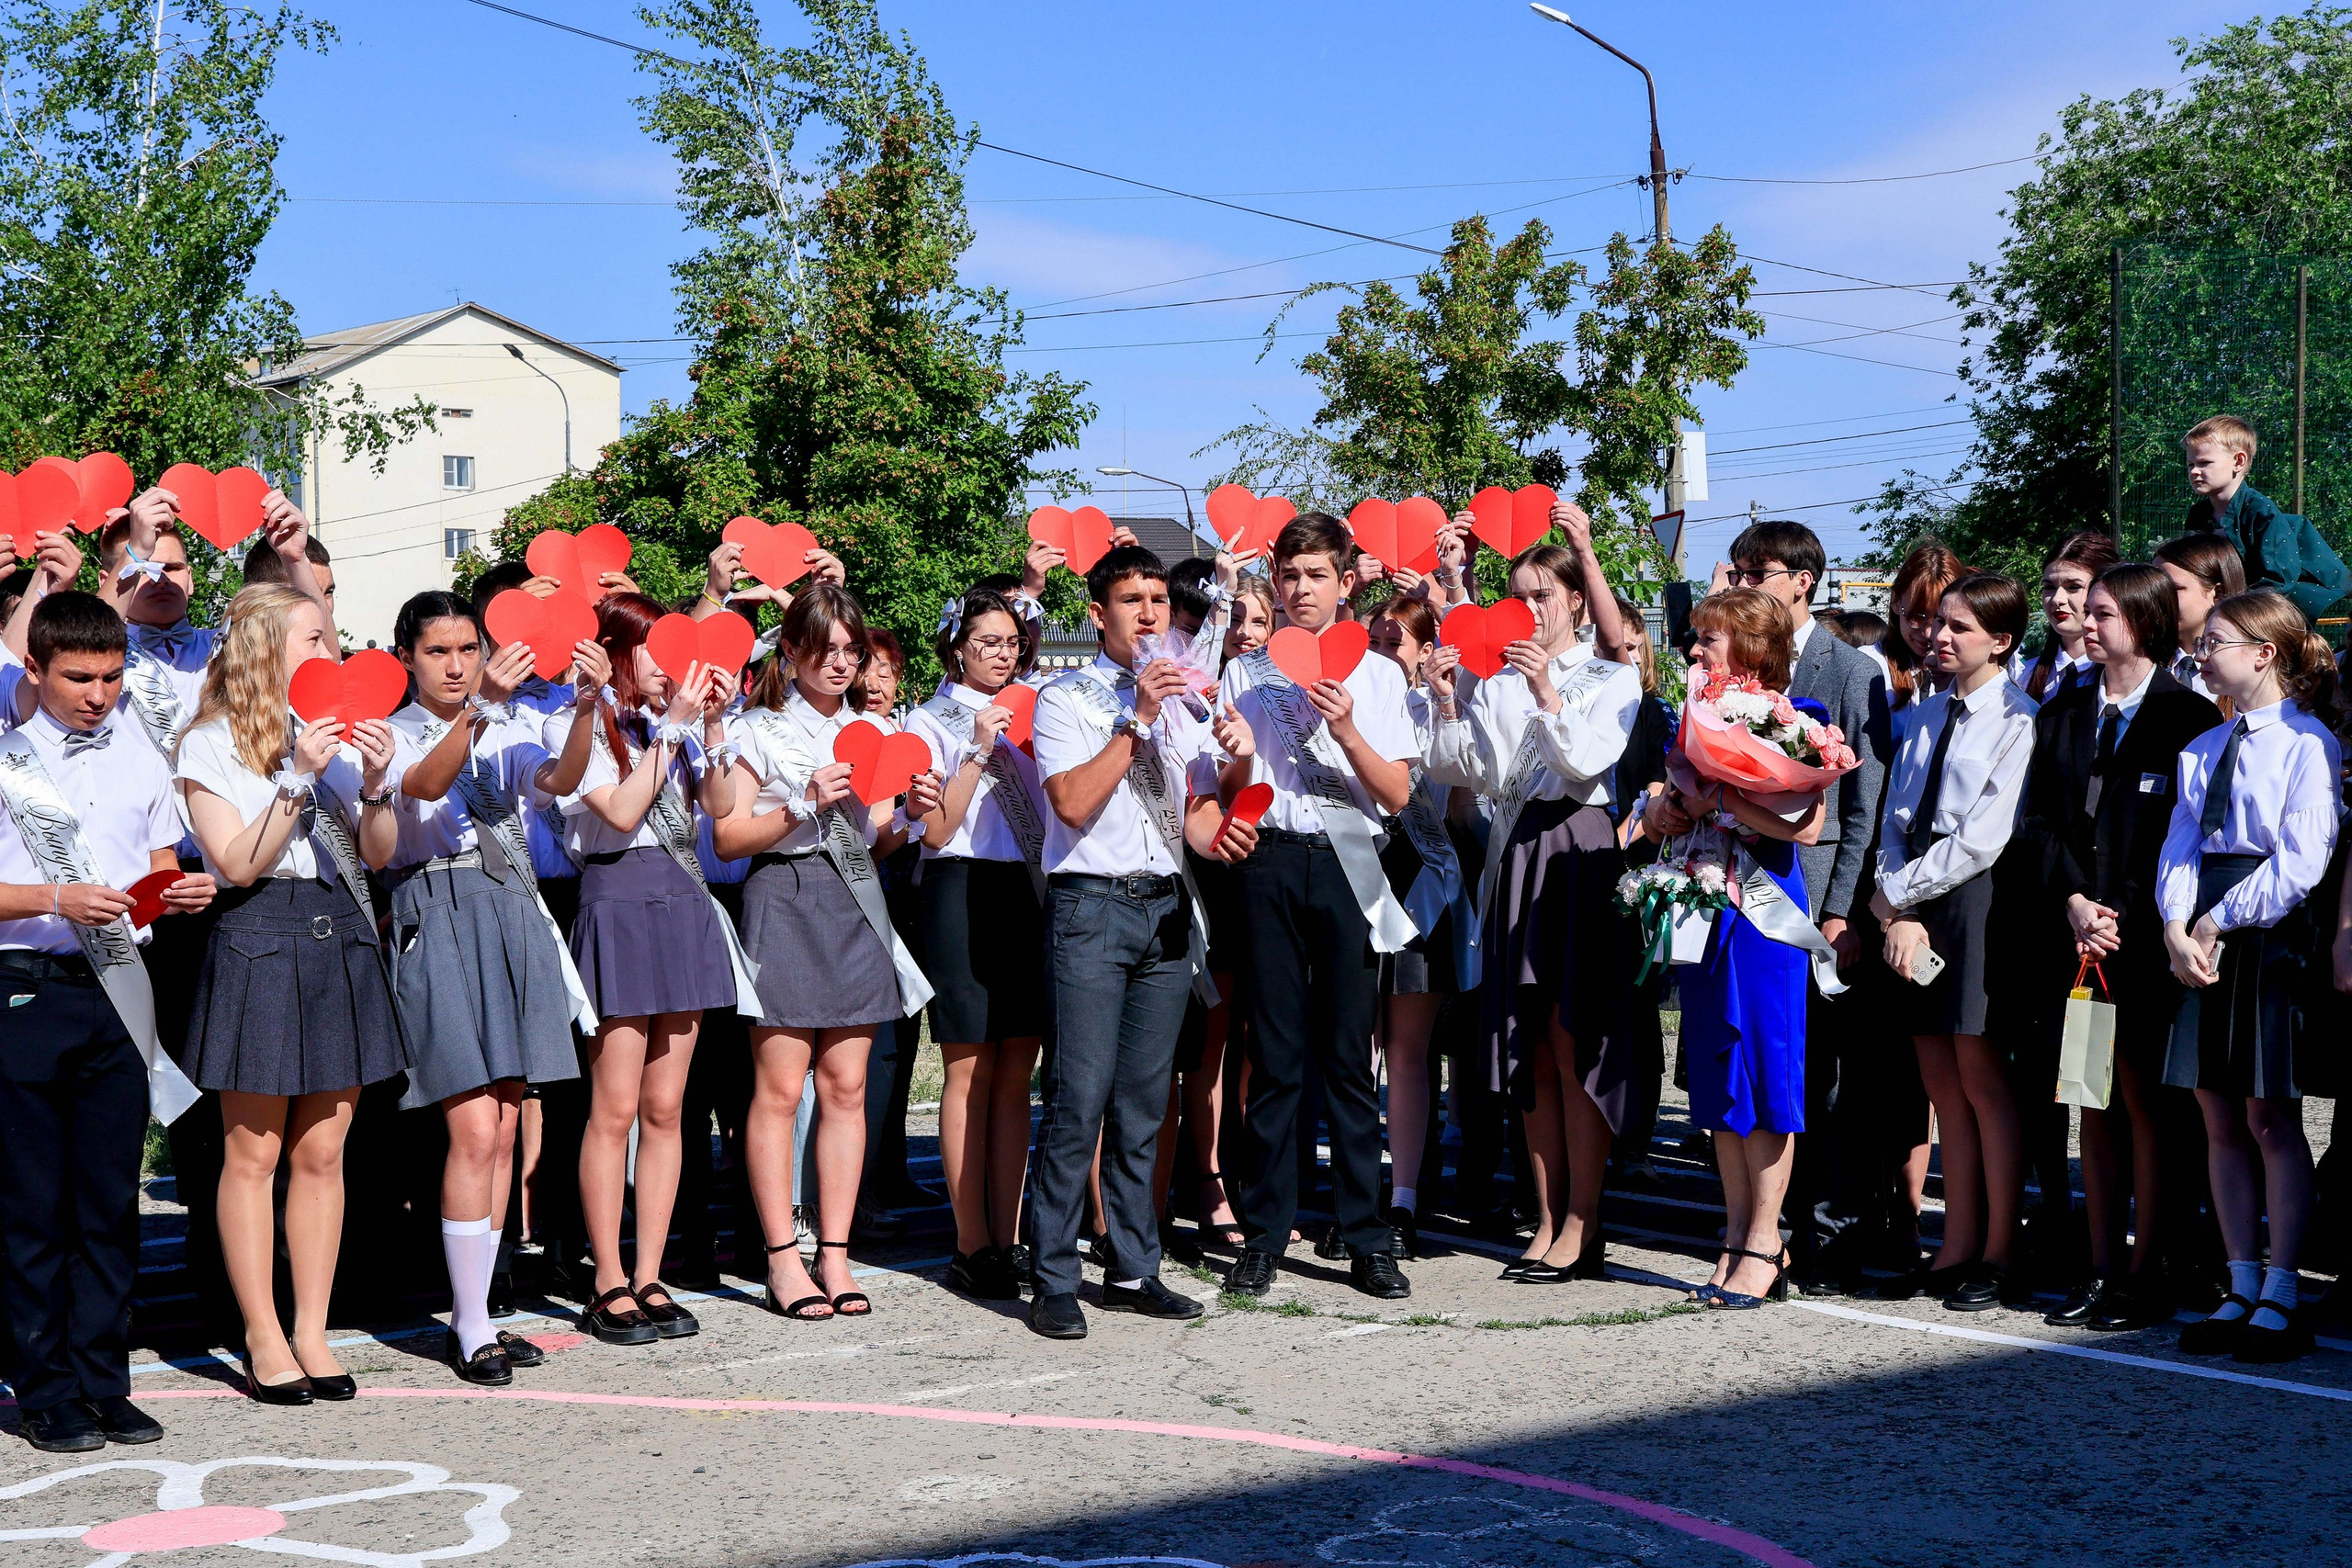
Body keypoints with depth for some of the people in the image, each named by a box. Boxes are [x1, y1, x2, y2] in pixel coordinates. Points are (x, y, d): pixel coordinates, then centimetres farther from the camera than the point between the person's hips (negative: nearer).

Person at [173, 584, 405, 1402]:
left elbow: (379, 854, 10)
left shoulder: (335, 732, 15)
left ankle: (312, 1333, 13)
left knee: (322, 1152, 6)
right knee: (254, 1152, -1)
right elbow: (238, 864, -10)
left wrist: (374, 783, -6)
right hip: (258, 941, -5)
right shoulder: (210, 743, -1)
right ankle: (263, 1341, 7)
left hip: (340, 937, 5)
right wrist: (297, 779, -17)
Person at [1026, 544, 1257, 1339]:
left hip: (1167, 909, 5)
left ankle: (1133, 1271, 17)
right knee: (1080, 1095, -9)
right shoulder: (1065, 699, 0)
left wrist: (1227, 811, -9)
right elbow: (1072, 803, -14)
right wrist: (1137, 719, -16)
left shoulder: (1184, 704, 16)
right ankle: (1054, 1282, -1)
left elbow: (1197, 813, 14)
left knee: (1145, 1099, 8)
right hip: (1092, 907, -5)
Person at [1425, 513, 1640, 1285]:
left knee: (1574, 1043, -8)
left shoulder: (1611, 677, 5)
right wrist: (1447, 705, -7)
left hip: (1579, 855, -4)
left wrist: (1547, 694, -18)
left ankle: (1581, 1228, -4)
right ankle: (1547, 1221, 12)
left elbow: (1587, 762, -9)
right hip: (1513, 855, 5)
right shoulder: (1498, 682, 15)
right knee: (1529, 1050, 5)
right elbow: (1460, 770, 6)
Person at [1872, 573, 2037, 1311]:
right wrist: (1898, 912, -2)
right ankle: (1957, 1248, 14)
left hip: (1978, 899, -7)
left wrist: (1898, 891, -7)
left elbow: (1982, 838, -14)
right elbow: (1896, 818, 11)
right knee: (1941, 1081, 8)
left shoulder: (2019, 721, -7)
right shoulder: (1926, 716, 15)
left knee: (1982, 1079, -4)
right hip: (1917, 905, 7)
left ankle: (1996, 1256, 5)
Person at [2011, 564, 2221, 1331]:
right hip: (2072, 940, 5)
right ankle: (2103, 1267, 14)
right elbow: (2037, 822, 10)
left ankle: (2146, 1276, 7)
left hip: (2144, 943, -5)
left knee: (2145, 1104, 0)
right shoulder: (2062, 715, 14)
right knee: (2094, 1104, 8)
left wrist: (2125, 915, -12)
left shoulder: (2189, 718, -3)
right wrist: (2073, 901, -5)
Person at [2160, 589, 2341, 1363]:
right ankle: (2241, 1289, 14)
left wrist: (2220, 923, -13)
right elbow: (2179, 849, 10)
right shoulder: (2202, 749, 15)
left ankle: (2279, 1300, 3)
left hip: (2268, 937, -6)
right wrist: (2177, 929, -6)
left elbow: (2301, 863, -13)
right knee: (2220, 1121, 7)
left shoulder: (2308, 742, -6)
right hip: (2201, 943, 6)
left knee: (2271, 1120, -3)